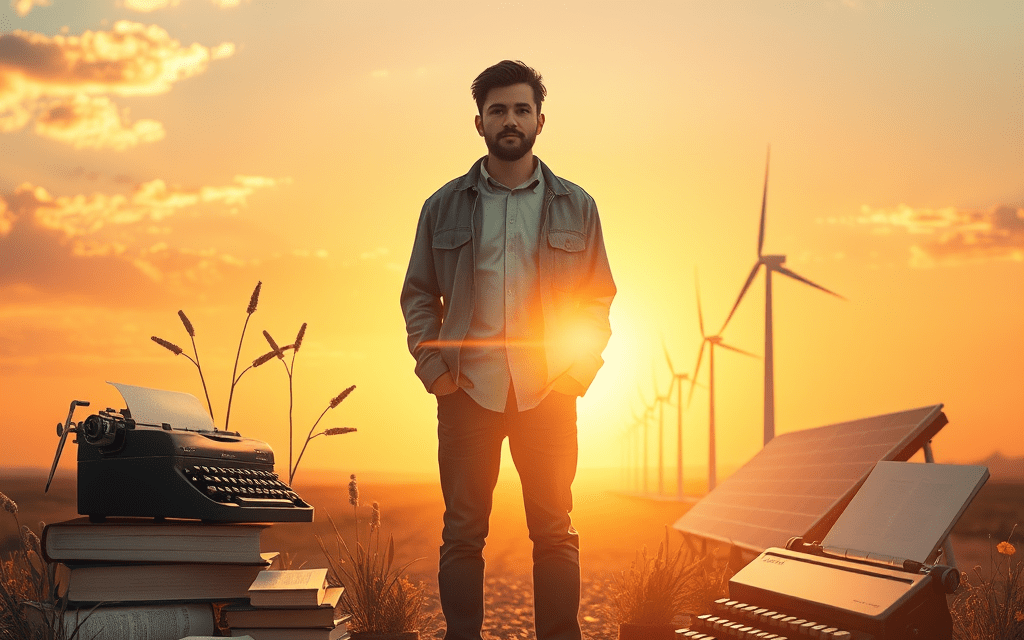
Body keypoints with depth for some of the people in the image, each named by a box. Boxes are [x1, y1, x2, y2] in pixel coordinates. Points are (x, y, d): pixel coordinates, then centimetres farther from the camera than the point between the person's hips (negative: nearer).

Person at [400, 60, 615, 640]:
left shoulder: (575, 208, 9)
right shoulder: (445, 206, 8)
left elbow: (599, 297, 11)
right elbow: (418, 294, 11)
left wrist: (580, 369, -2)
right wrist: (433, 367, -2)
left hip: (548, 394, 0)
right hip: (468, 392, 0)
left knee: (555, 532, 4)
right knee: (462, 535, 3)